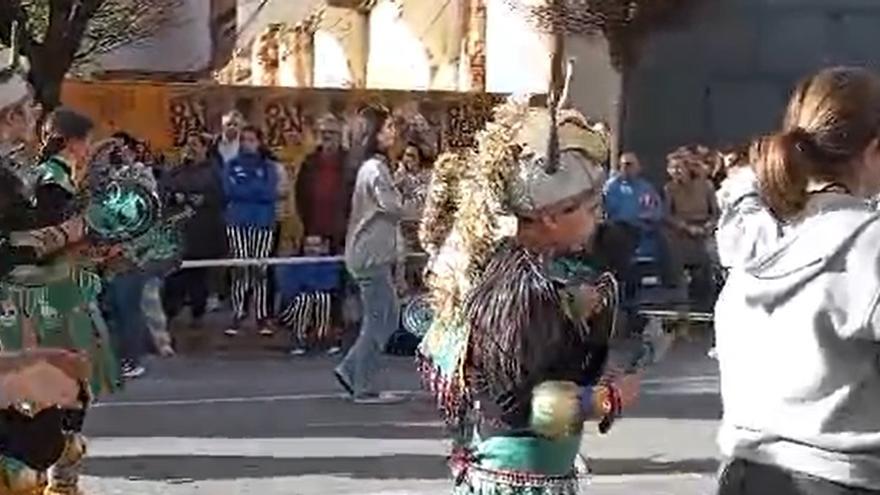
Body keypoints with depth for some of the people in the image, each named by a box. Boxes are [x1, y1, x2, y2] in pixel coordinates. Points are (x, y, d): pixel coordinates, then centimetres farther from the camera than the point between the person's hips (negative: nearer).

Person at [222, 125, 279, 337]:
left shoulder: (269, 167, 10)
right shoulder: (232, 165, 11)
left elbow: (270, 194, -4)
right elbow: (230, 191, -3)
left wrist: (244, 188, -5)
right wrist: (258, 189, -5)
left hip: (263, 223, 0)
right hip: (238, 222, 0)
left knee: (260, 270, -3)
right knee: (239, 269, -8)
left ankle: (262, 318, 2)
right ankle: (237, 317, -4)